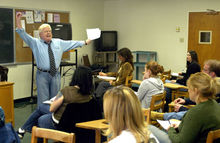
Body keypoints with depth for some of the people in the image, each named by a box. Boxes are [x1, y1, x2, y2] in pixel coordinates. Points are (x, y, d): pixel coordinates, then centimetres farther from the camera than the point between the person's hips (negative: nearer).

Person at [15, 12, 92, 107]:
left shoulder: (59, 42, 11)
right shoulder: (35, 42, 1)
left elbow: (71, 44, 15)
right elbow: (24, 35, -9)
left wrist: (85, 42, 14)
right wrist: (18, 21, -21)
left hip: (55, 74, 3)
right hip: (42, 75, -3)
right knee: (43, 100, 0)